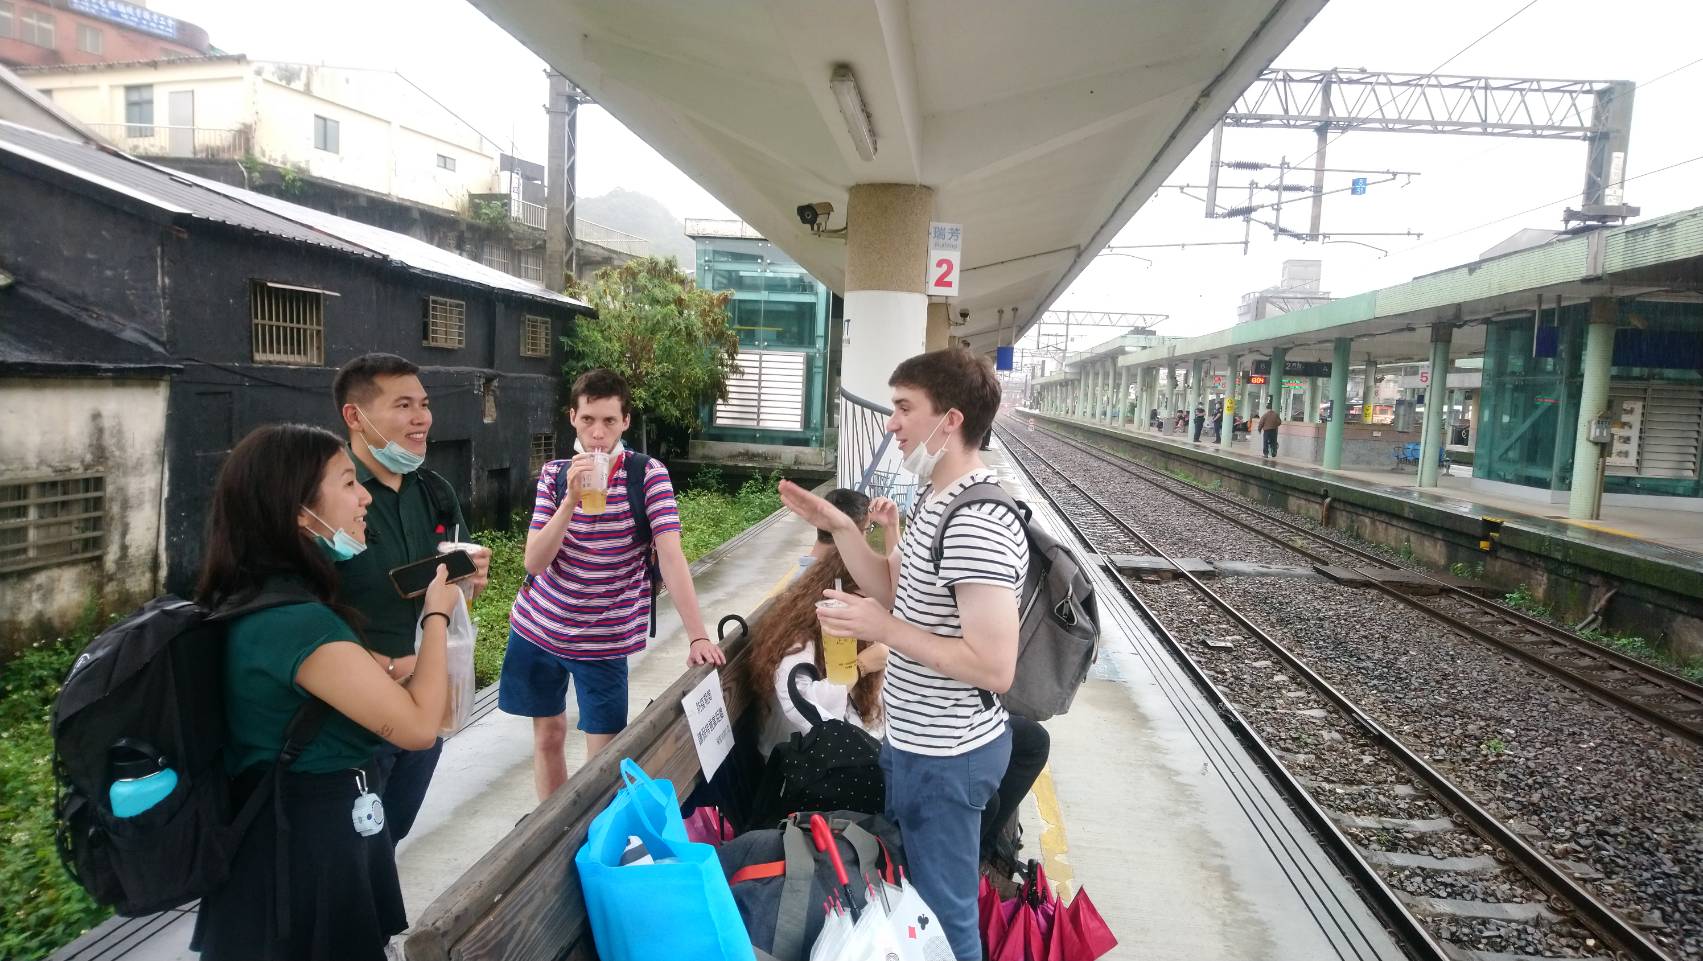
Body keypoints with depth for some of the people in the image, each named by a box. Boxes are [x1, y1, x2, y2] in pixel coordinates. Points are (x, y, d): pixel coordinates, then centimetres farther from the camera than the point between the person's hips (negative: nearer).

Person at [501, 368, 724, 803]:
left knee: (605, 753, 1)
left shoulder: (648, 474, -11)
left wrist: (698, 636, -28)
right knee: (547, 735, 16)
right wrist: (572, 499, -24)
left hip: (604, 640, -3)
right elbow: (534, 562, -11)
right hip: (536, 629, 3)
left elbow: (671, 556, -19)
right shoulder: (554, 473, -3)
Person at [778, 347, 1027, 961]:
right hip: (919, 741, 10)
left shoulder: (976, 527, -29)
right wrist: (838, 527, 1)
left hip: (945, 754, -10)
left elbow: (995, 668, -30)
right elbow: (895, 589, 12)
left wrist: (884, 629, -26)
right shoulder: (935, 499, 5)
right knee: (912, 892, 28)